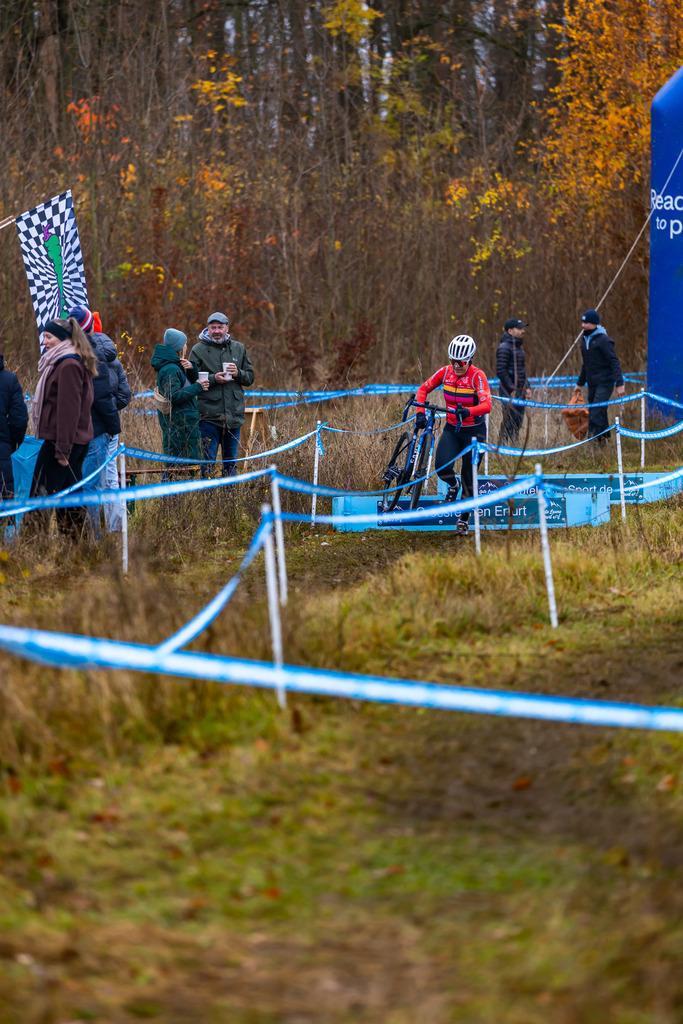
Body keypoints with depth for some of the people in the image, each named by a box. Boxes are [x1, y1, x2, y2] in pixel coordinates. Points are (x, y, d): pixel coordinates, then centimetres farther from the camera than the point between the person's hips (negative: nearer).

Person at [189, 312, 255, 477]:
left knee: (231, 460, 12)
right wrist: (213, 379, -18)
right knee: (207, 459, -5)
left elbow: (250, 378, 13)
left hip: (234, 414, 4)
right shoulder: (198, 350, -1)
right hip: (209, 414, -4)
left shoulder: (238, 349, 11)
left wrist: (238, 373, -9)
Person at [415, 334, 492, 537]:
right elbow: (423, 389, 5)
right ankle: (453, 486, 14)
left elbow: (487, 405, -32)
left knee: (468, 479, 0)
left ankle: (464, 520, 20)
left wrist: (468, 411, -51)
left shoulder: (477, 376, -19)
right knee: (441, 465, -22)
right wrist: (420, 412, -11)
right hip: (451, 429, 3)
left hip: (474, 431, -3)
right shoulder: (445, 372, -6)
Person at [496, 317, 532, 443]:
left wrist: (526, 387, 15)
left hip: (519, 390, 9)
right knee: (509, 423, -10)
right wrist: (512, 390, -21)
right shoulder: (504, 348, -14)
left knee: (518, 423, 13)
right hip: (509, 392, -9)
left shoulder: (519, 346, 16)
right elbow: (500, 371, -20)